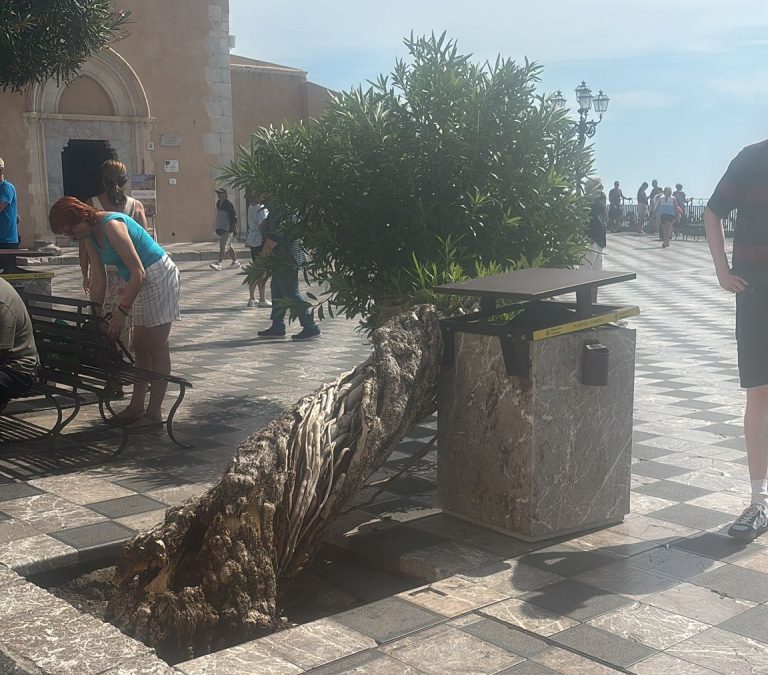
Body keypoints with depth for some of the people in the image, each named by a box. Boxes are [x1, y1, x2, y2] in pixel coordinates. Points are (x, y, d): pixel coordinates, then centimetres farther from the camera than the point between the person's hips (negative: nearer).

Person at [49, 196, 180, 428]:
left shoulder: (111, 225, -24)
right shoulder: (90, 235, 4)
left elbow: (138, 273, -27)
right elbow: (98, 280, 9)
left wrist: (121, 312, -28)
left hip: (158, 276, -10)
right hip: (142, 283, 10)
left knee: (157, 346, -6)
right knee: (140, 346, 11)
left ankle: (154, 413, -2)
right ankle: (137, 407, 18)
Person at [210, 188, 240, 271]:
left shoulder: (229, 204, -13)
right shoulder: (218, 203, 13)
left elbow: (234, 217, -15)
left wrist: (234, 229, -17)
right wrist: (216, 226, 25)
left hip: (228, 229, -9)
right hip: (220, 228, 9)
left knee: (223, 246, -14)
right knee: (228, 247, 15)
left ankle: (218, 264, -20)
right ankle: (235, 262, 25)